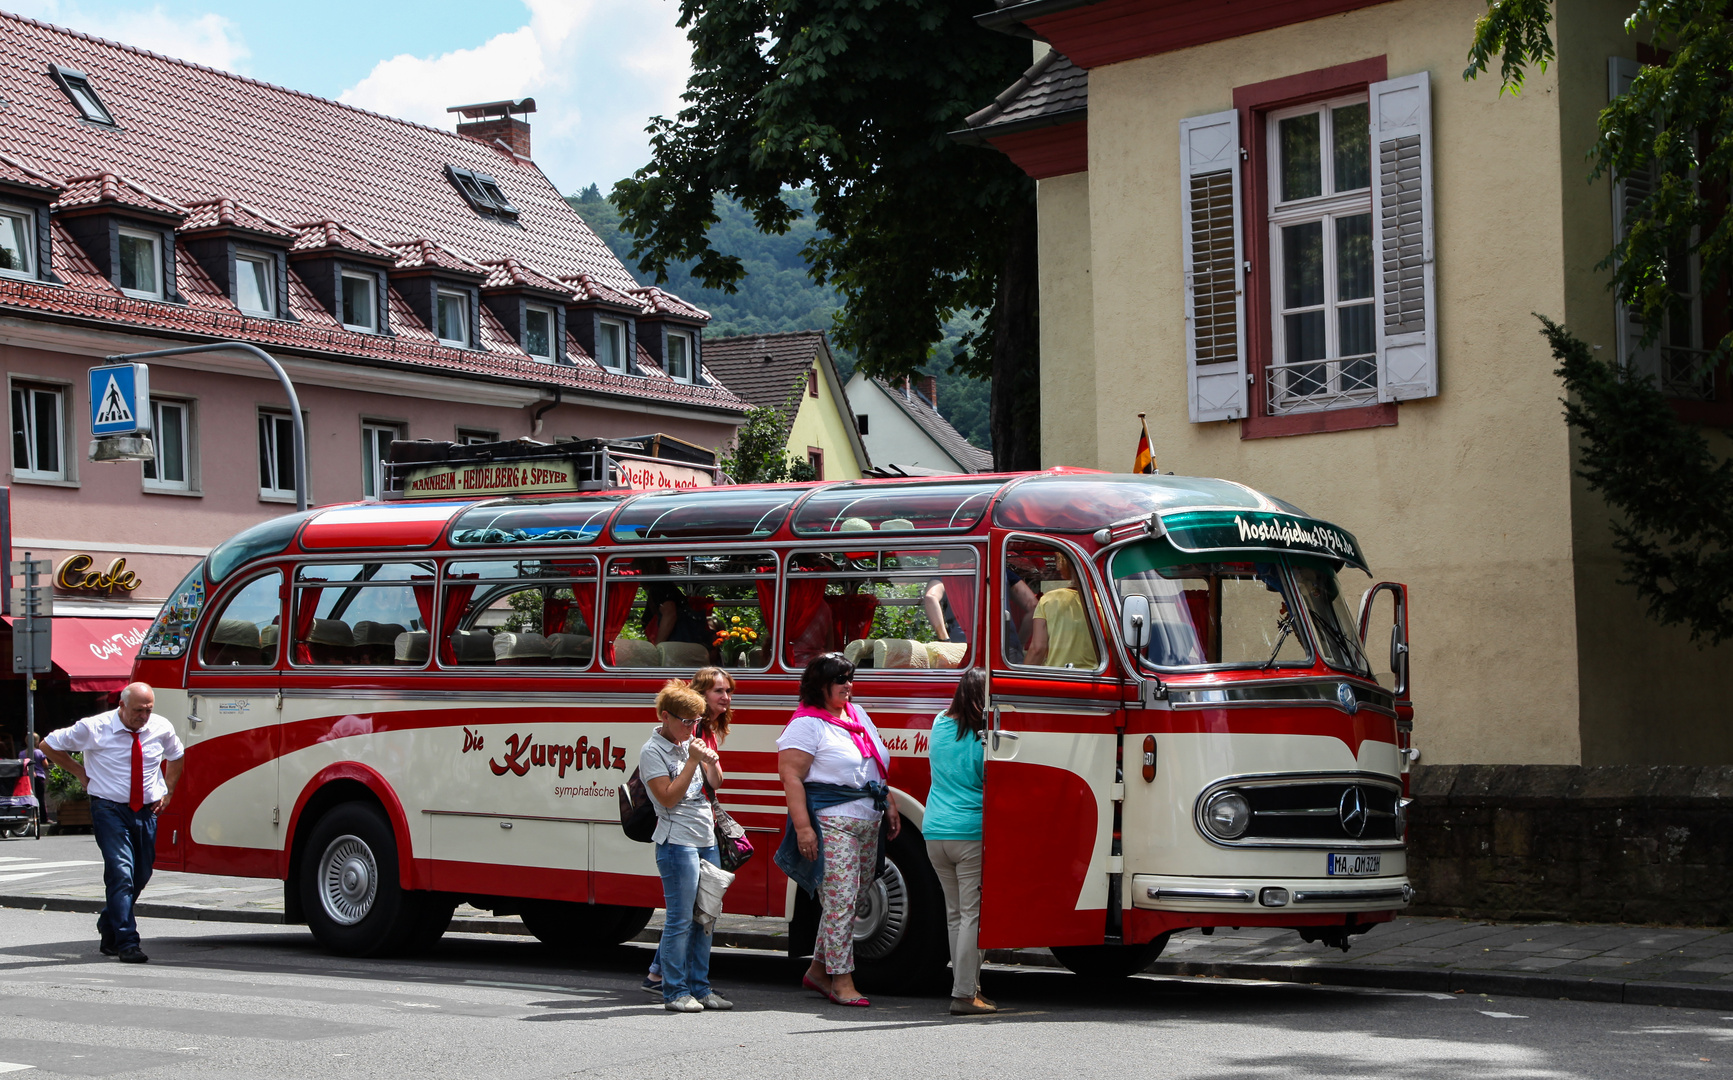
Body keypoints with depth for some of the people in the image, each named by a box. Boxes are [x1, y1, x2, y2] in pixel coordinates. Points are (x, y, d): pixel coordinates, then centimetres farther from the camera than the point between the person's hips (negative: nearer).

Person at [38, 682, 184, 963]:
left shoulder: (162, 728, 1)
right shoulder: (93, 728, -10)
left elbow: (175, 755, 24)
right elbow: (48, 745, 3)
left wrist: (168, 792, 13)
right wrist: (81, 773, 2)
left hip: (147, 811, 5)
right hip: (110, 810, -5)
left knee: (141, 876, 11)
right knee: (121, 872, -17)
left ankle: (109, 927, 34)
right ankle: (127, 943, -16)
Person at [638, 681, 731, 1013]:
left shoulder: (690, 742, 14)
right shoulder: (653, 752, -7)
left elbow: (716, 783, 19)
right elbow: (668, 798, -15)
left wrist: (712, 761, -2)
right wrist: (693, 761, -15)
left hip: (706, 839, 8)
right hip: (677, 842, -8)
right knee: (680, 920, -6)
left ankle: (699, 987, 16)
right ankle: (674, 992, -1)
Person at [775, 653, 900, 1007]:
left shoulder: (858, 715, 17)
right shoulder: (806, 724, -8)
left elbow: (877, 766, 26)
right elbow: (791, 777, -14)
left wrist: (889, 806, 20)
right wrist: (802, 827, -20)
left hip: (869, 821, 8)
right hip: (832, 824, -8)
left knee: (850, 900, 10)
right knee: (839, 899, -9)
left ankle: (818, 970, 21)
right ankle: (841, 981, -5)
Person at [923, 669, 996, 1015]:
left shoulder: (940, 725, 4)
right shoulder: (984, 741, -13)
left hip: (934, 831, 6)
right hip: (972, 833, -6)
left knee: (955, 913, 14)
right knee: (973, 915, -3)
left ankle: (968, 986, 18)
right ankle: (964, 994, -6)